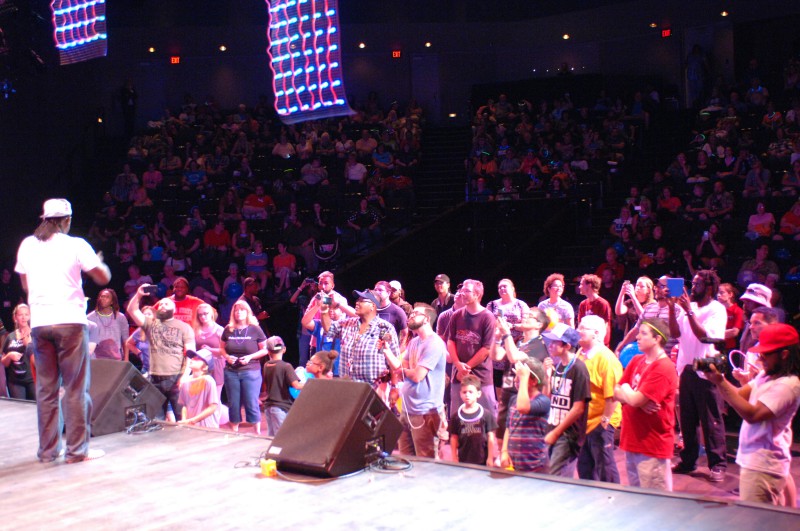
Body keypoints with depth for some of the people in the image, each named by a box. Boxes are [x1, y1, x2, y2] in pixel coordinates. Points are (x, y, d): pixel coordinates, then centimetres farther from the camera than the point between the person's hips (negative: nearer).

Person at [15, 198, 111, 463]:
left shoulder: (27, 245, 9)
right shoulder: (75, 245, -2)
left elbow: (25, 284, 18)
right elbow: (104, 278, 2)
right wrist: (99, 261, 22)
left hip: (39, 322, 4)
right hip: (70, 320, -4)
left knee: (46, 388, 9)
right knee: (75, 388, 1)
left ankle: (48, 449, 13)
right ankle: (77, 449, 2)